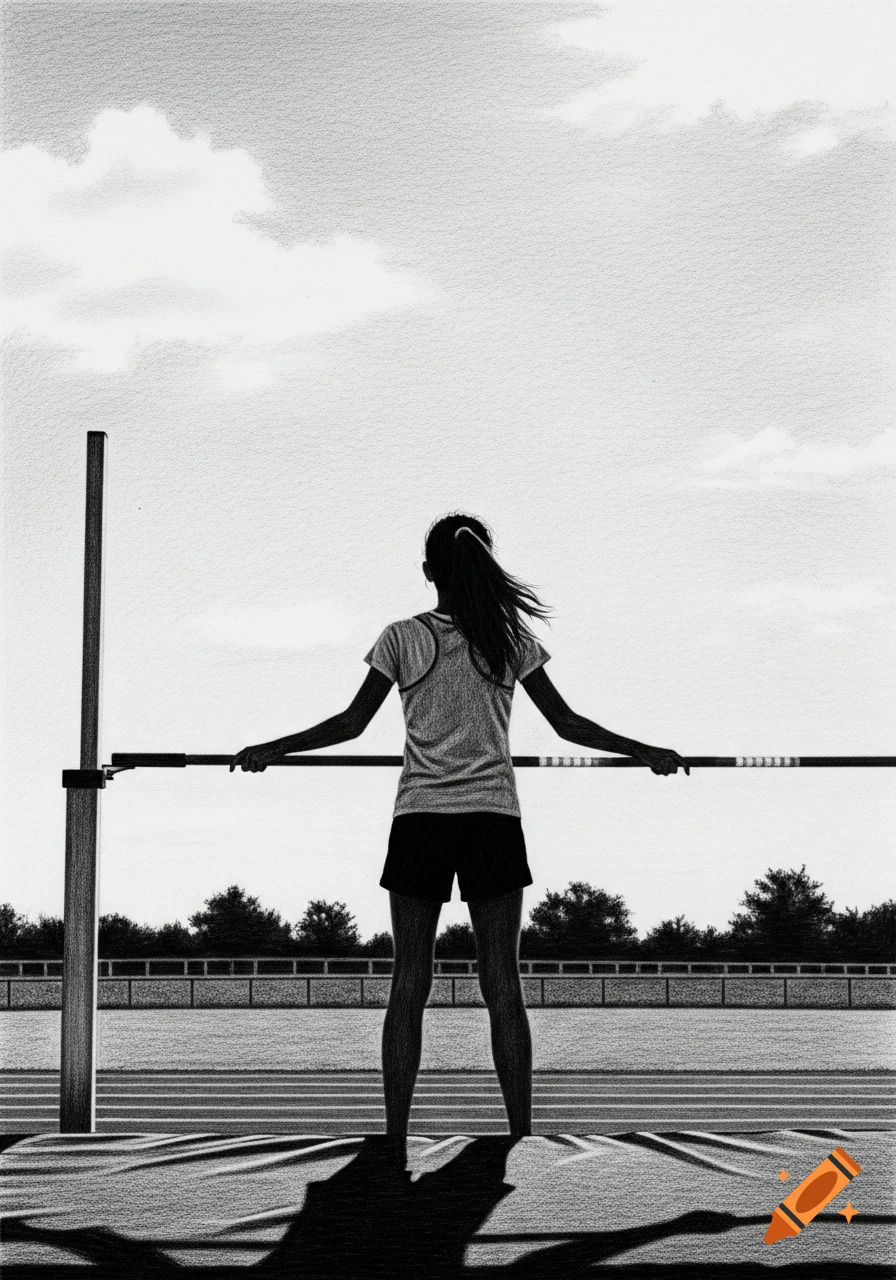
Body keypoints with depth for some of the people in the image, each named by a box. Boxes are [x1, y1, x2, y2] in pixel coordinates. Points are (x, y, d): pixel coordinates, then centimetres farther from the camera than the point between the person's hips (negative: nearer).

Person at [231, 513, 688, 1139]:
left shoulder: (402, 639, 0)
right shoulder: (511, 639, 3)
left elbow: (352, 723, 3)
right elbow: (567, 723, 7)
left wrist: (272, 749, 15)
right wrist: (646, 751, 19)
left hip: (421, 817, -1)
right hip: (494, 817, 1)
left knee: (409, 983, 2)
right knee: (502, 982, 3)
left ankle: (395, 1135, 0)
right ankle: (522, 1133, 1)